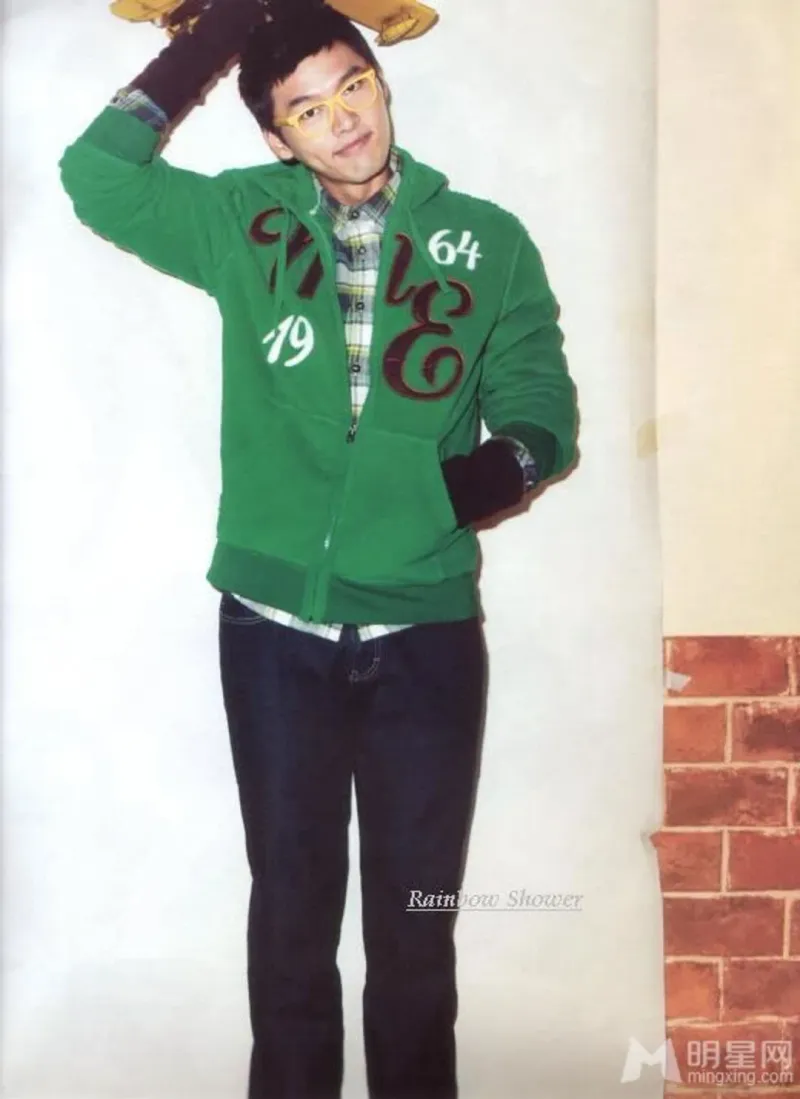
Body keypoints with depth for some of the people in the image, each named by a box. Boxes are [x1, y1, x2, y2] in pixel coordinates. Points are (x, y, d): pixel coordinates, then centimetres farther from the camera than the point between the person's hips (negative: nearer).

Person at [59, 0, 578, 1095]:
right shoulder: (244, 221, 4)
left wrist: (492, 468, -20)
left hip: (427, 632, 0)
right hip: (275, 628, 1)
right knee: (292, 910, 13)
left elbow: (543, 415, 0)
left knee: (416, 923, 11)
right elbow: (97, 175, -4)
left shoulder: (489, 241, 1)